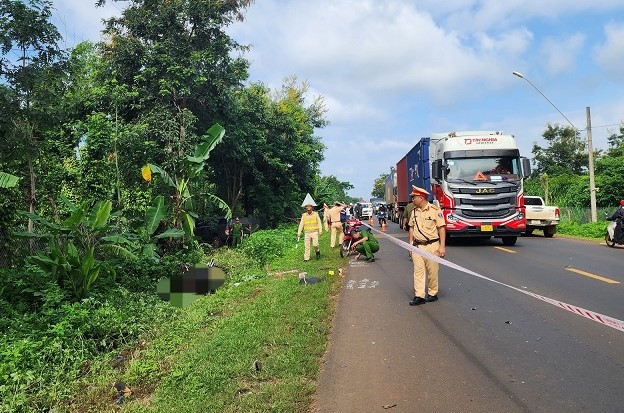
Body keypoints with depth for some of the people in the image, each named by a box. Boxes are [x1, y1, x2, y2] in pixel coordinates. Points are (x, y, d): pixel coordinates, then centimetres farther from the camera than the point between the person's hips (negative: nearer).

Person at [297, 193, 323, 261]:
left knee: (315, 244, -14)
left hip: (314, 232, -2)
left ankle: (317, 251, 17)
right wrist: (299, 233, 3)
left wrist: (320, 231, -4)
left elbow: (319, 222, 3)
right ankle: (306, 258, 10)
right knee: (306, 246, 1)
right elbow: (301, 224, 7)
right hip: (306, 233, 2)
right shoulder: (304, 215, 6)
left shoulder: (315, 214, 2)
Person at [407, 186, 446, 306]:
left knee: (432, 271, 5)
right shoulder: (414, 211, 10)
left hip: (431, 245, -5)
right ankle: (419, 296, 3)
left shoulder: (435, 210, -8)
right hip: (417, 246, 5)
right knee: (418, 271, 1)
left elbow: (441, 228, -8)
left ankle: (432, 294, 20)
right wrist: (410, 243, 11)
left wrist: (442, 246, -12)